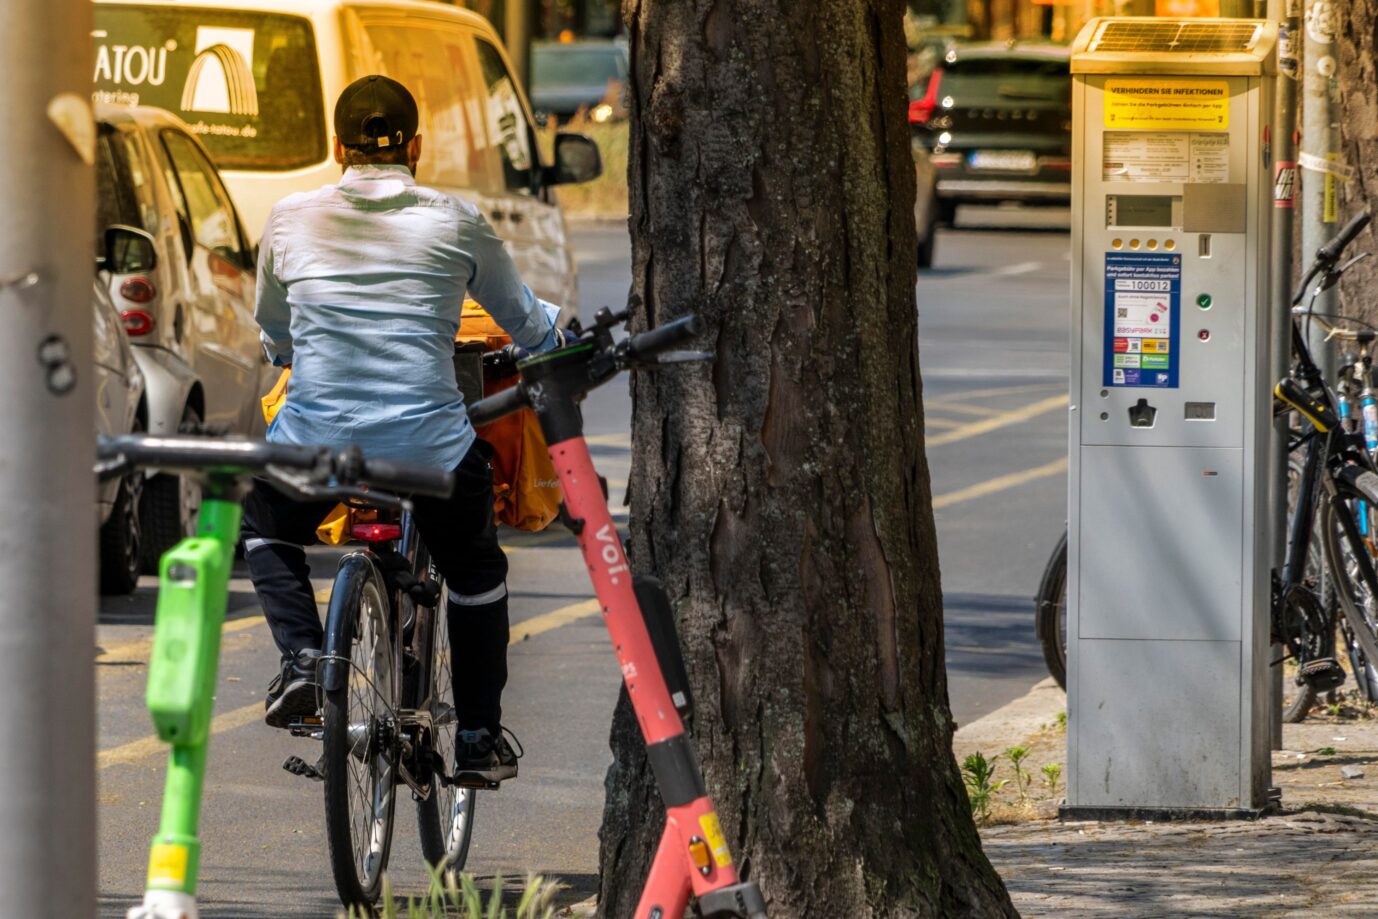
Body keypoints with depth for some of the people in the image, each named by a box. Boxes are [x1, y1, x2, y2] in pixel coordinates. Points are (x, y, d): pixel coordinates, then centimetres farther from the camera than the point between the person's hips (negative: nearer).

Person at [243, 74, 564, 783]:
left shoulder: (290, 221, 5)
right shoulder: (454, 223, 2)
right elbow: (522, 320, 18)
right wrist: (554, 338, 43)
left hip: (315, 441, 0)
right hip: (429, 443, 0)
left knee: (266, 529, 32)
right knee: (475, 571, 27)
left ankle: (301, 657, 10)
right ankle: (479, 736, 27)